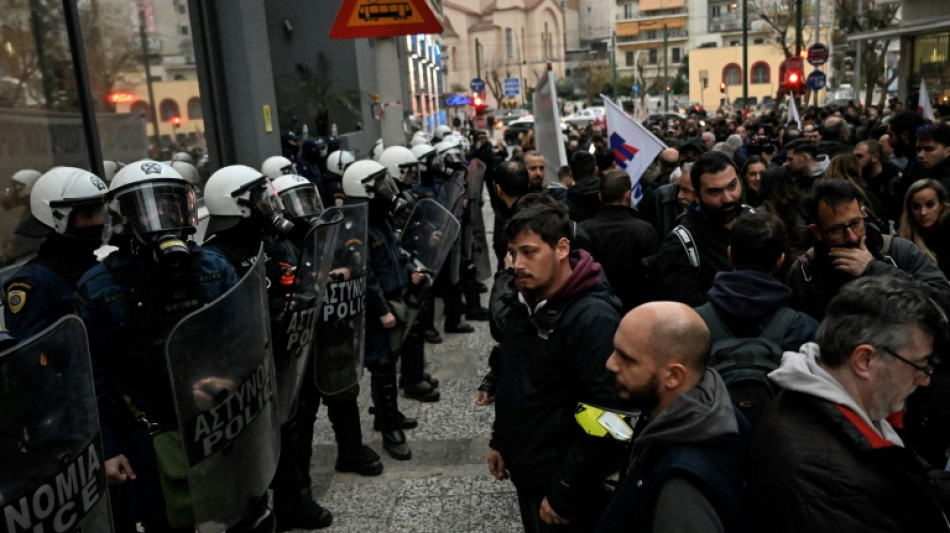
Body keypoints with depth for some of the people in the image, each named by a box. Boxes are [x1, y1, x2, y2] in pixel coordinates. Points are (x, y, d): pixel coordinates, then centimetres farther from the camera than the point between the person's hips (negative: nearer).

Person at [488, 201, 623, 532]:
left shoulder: (593, 318, -24)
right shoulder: (523, 299, 2)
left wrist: (563, 493, -20)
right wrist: (500, 440, 14)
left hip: (561, 482, -7)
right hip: (523, 469, 7)